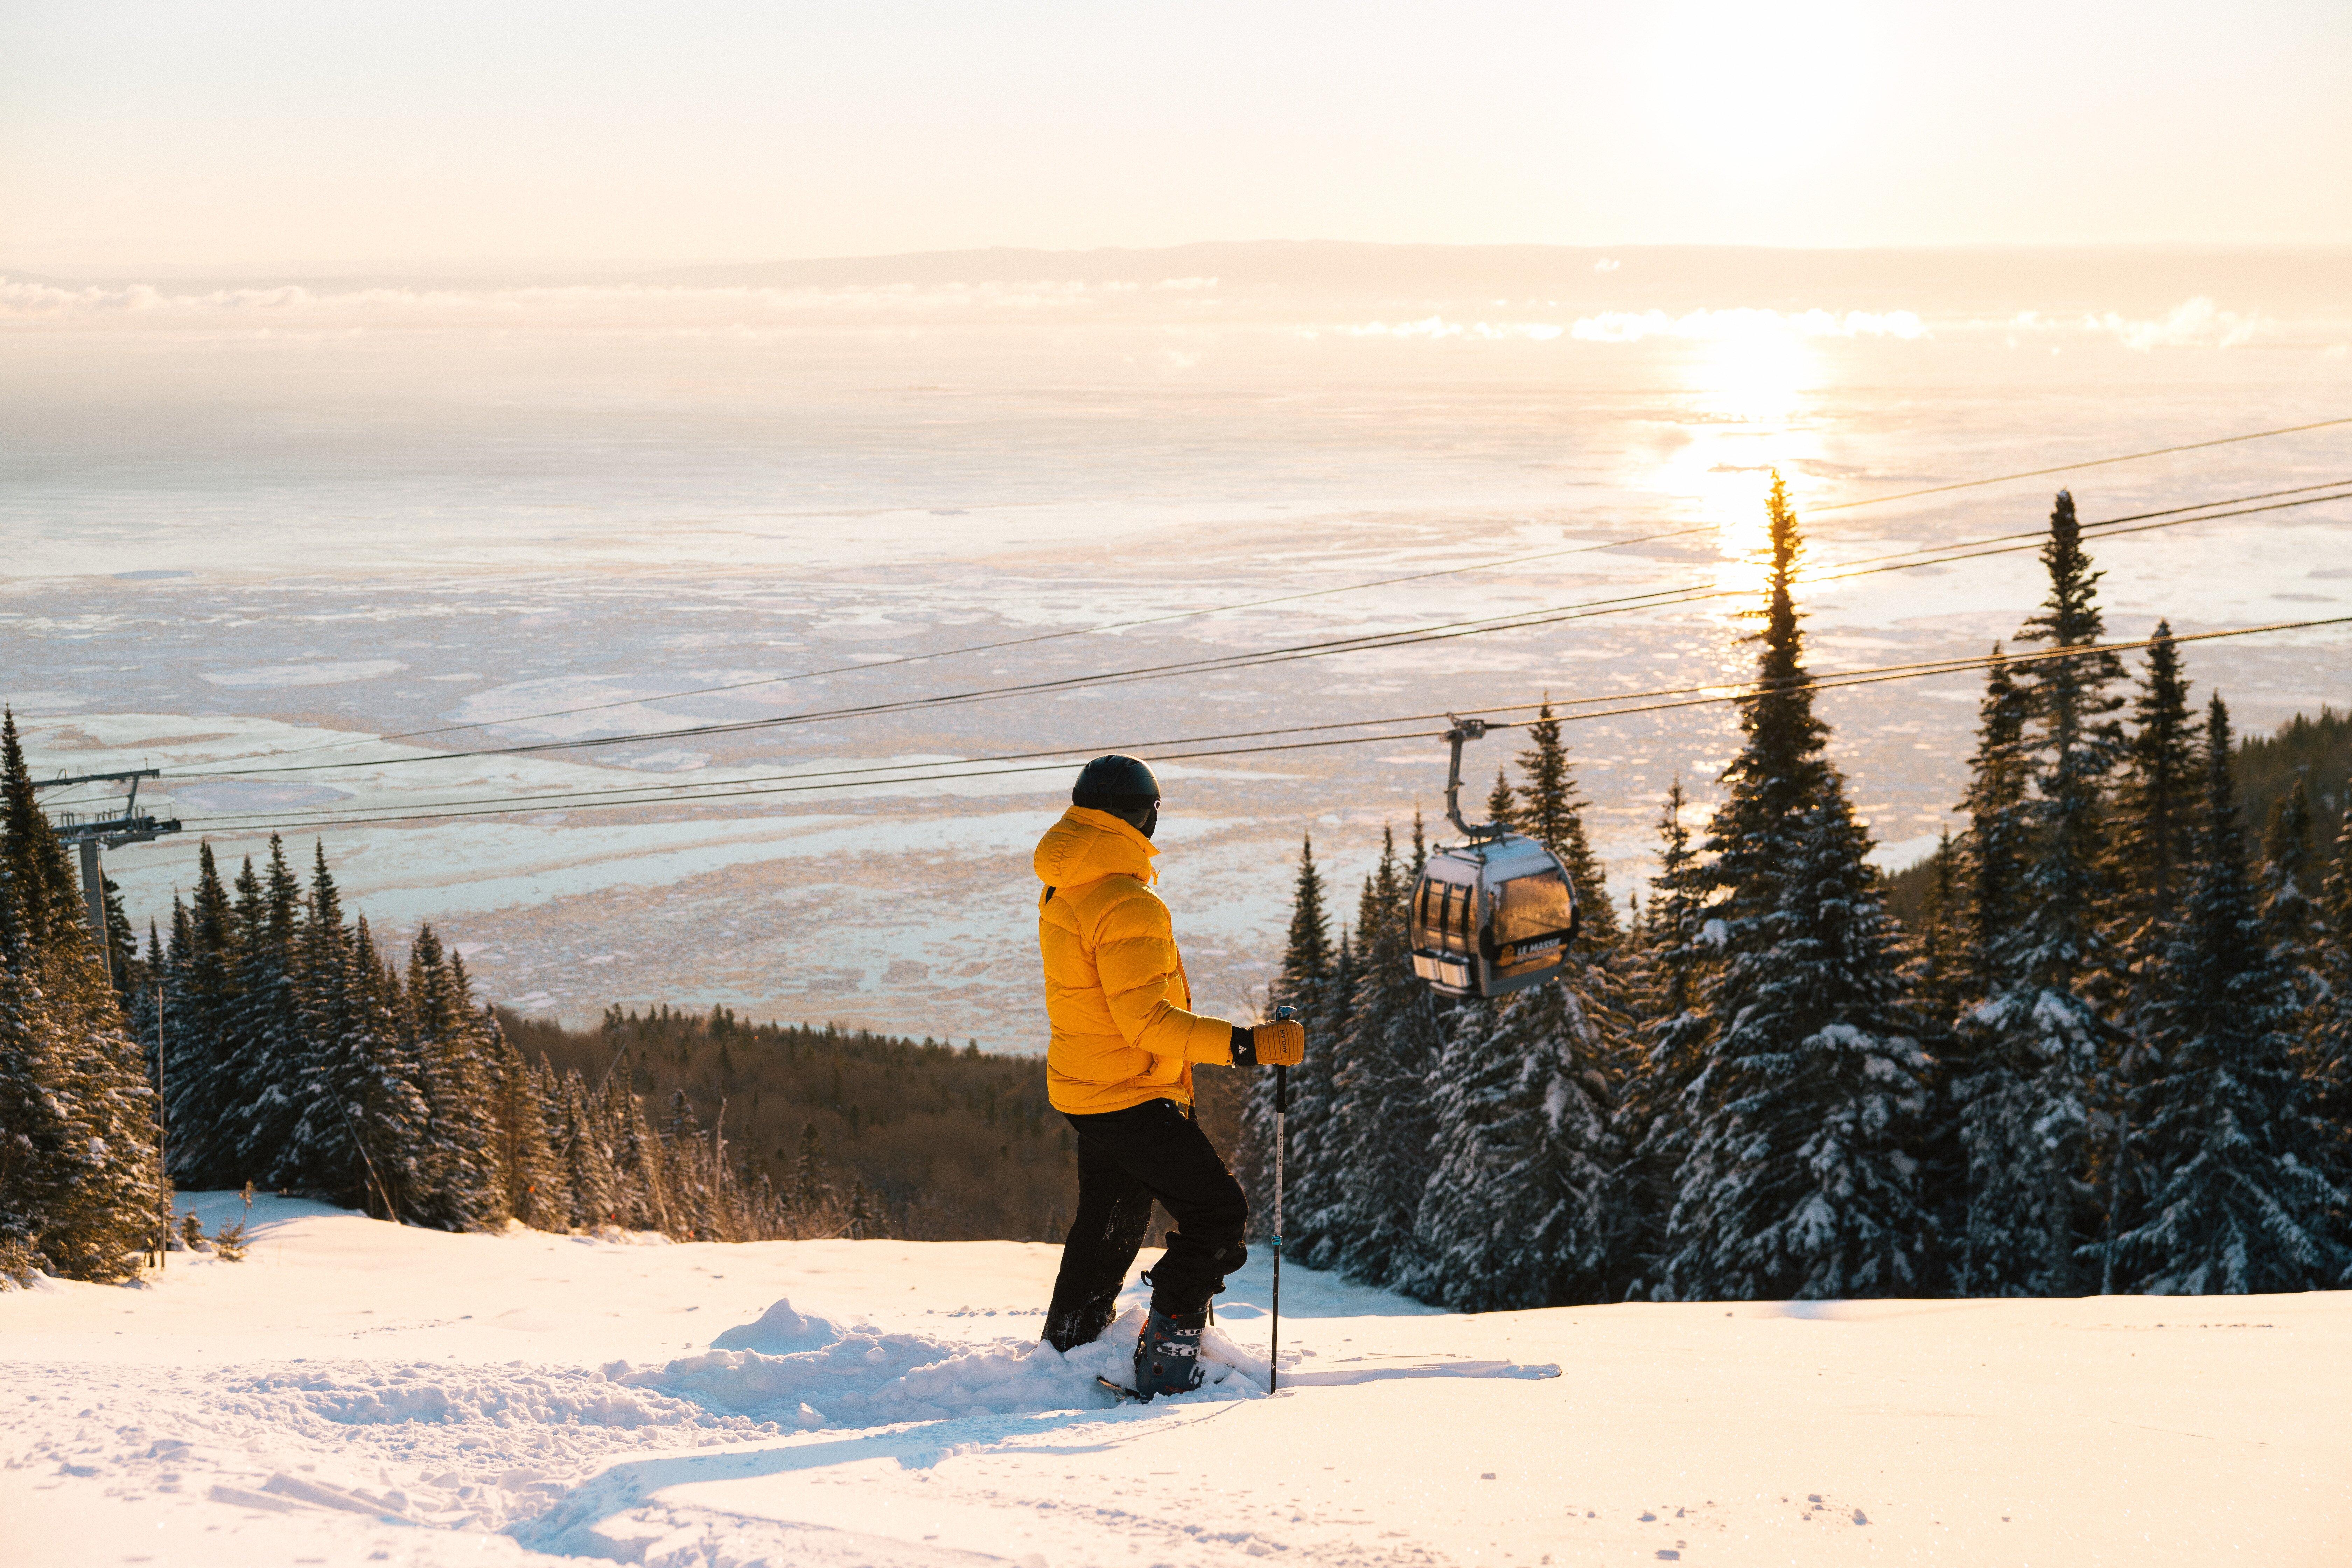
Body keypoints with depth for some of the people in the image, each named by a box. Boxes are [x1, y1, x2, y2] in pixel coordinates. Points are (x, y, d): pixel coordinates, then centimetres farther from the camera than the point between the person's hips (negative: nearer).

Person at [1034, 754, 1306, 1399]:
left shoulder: (1062, 891, 8)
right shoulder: (1126, 906, -23)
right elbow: (1148, 1020, -28)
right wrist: (1245, 1045, -31)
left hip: (1084, 1088, 10)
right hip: (1132, 1097, -10)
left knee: (1106, 1230, 21)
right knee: (1219, 1212, -5)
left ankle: (1066, 1353, 29)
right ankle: (1167, 1358, -8)